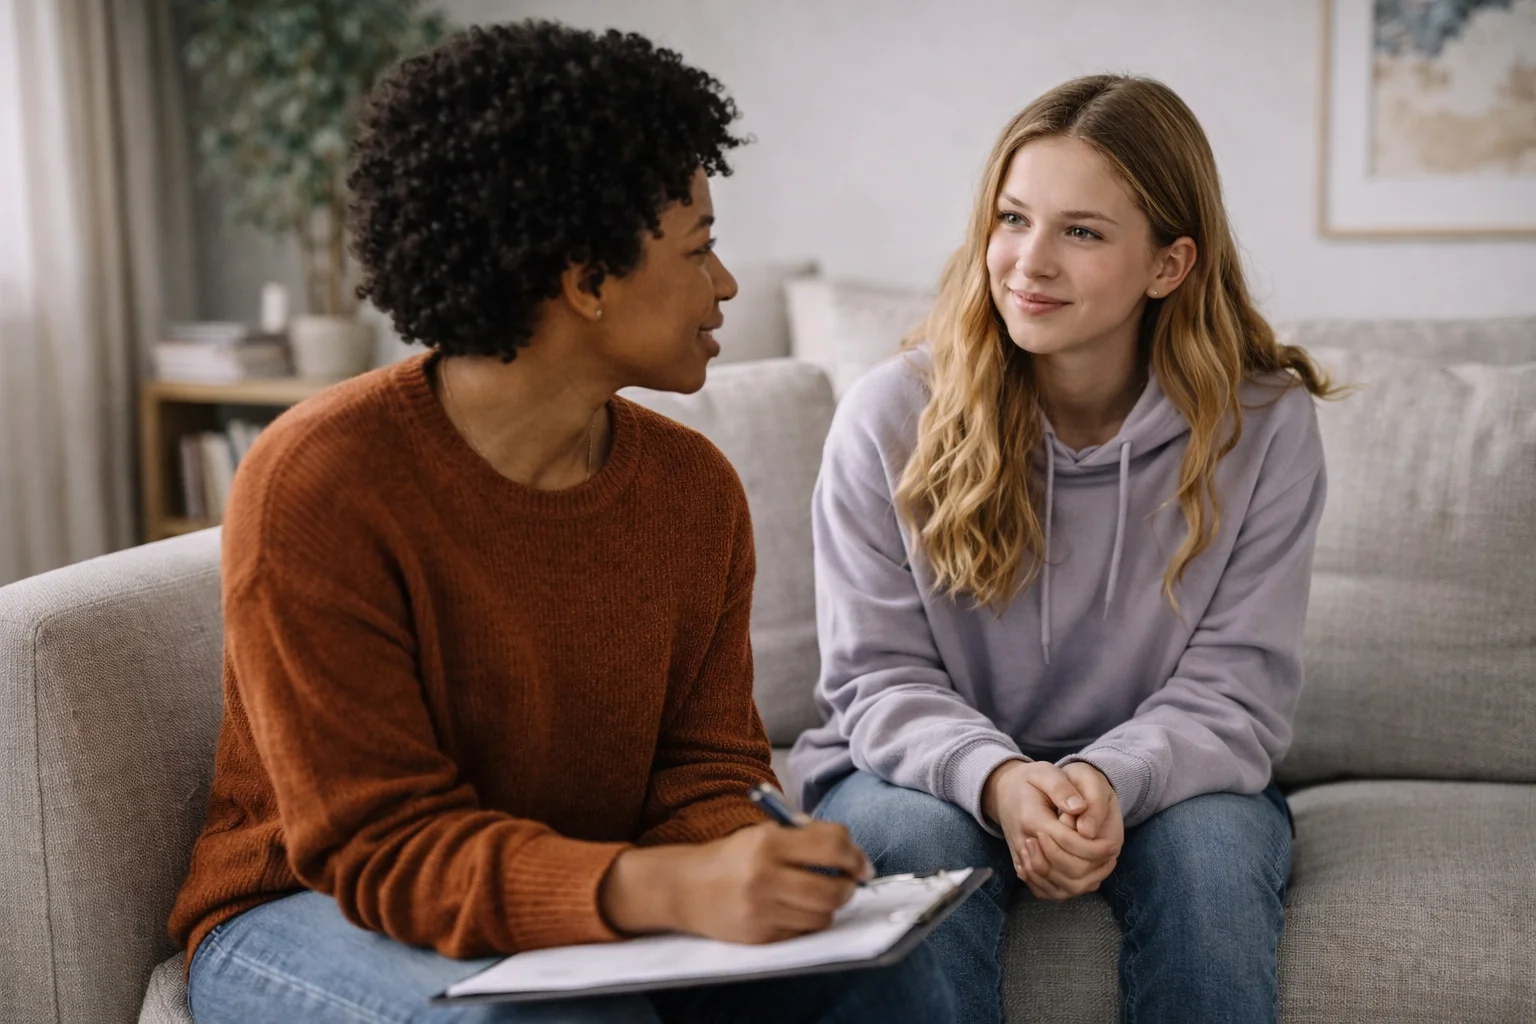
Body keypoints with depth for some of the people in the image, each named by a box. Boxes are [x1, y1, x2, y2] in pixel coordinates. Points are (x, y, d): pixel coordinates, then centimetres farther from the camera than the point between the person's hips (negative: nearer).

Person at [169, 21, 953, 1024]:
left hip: (594, 919, 5)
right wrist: (669, 888, -40)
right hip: (314, 916, -4)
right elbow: (379, 845, -24)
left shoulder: (697, 488, -2)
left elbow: (706, 769, 0)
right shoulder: (315, 481, -21)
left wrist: (752, 871, -26)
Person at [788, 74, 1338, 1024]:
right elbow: (878, 677, -10)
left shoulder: (1265, 423, -10)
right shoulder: (891, 415, -11)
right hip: (939, 770, 0)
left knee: (1214, 846, -31)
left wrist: (1113, 780, -32)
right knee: (913, 835, -33)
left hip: (1157, 776, 1)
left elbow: (1236, 689, -11)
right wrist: (997, 779, -31)